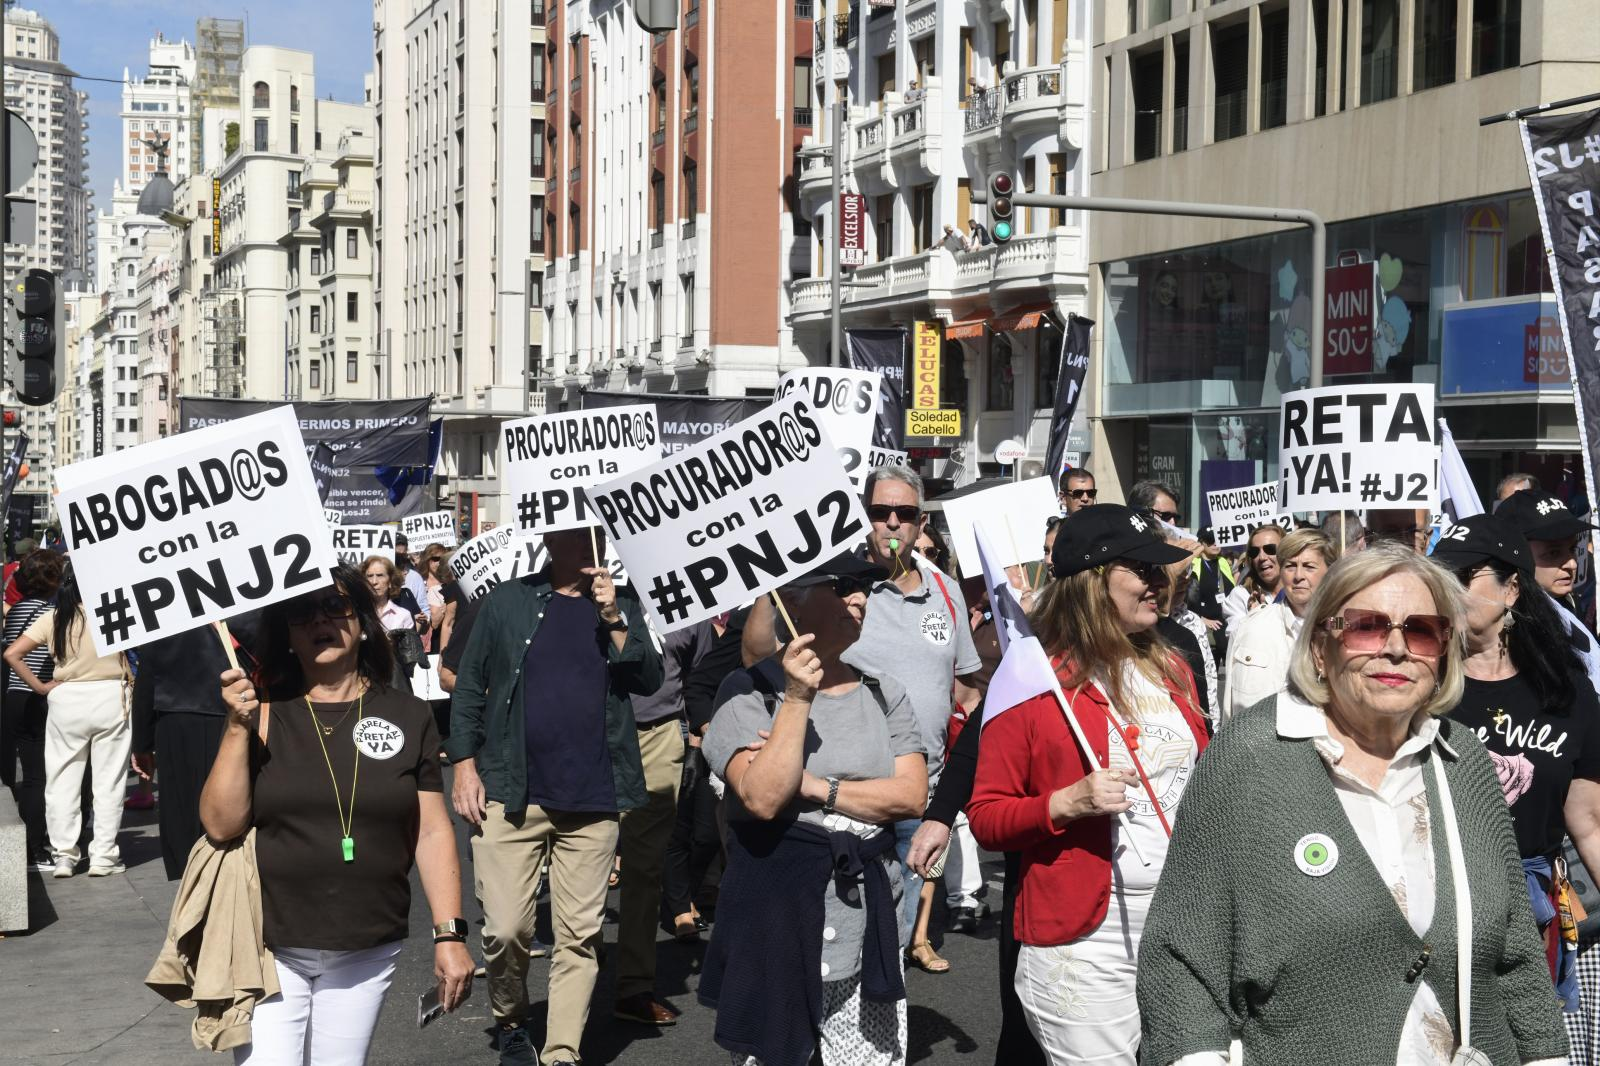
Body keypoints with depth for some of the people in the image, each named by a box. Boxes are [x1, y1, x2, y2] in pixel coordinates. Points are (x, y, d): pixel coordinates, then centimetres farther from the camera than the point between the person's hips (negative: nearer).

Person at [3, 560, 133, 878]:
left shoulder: (52, 618, -2)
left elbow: (12, 653, -5)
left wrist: (39, 686, 1)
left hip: (65, 700, 2)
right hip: (110, 697, -2)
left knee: (62, 780, 11)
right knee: (109, 780, 7)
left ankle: (63, 856, 13)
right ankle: (103, 855, 9)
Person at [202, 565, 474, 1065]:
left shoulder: (407, 715, 2)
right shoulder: (263, 714, 0)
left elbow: (432, 831, 3)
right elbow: (221, 824, -5)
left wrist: (450, 933, -3)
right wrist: (237, 728, -15)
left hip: (367, 952, 1)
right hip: (269, 948, -1)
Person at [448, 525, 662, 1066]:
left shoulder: (620, 604, 9)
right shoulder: (508, 600, 3)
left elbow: (649, 679, -2)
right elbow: (469, 686, 4)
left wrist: (613, 619, -12)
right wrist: (464, 765, -2)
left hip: (593, 800, 2)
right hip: (511, 794, -1)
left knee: (580, 935, 3)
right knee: (506, 930, -2)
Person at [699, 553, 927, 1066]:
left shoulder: (884, 693, 9)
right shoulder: (749, 691, -4)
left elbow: (912, 795, -3)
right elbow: (763, 798, -18)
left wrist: (815, 787, -11)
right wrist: (797, 698, -19)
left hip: (867, 923, 4)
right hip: (776, 934, -4)